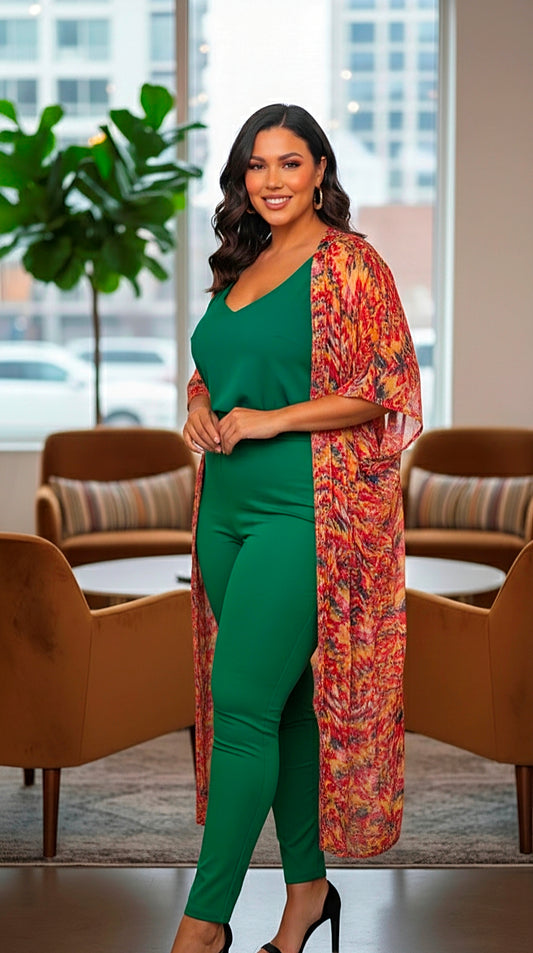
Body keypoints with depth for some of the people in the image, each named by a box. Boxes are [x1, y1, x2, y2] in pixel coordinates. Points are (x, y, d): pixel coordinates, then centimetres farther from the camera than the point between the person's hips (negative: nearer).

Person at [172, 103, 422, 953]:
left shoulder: (348, 262, -6)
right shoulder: (237, 268, 16)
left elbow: (392, 387, -11)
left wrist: (271, 420, -15)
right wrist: (200, 405, 4)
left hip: (305, 513, -7)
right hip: (228, 508, 7)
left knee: (242, 703, -10)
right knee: (283, 700, 11)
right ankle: (308, 882, 23)